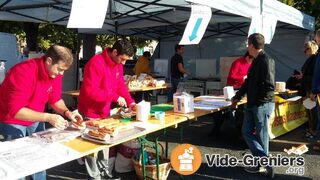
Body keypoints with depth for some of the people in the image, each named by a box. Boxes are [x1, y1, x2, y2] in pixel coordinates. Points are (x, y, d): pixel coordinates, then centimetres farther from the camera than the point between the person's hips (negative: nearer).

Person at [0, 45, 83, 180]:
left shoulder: (55, 72, -10)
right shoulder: (24, 72, -32)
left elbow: (55, 99, 1)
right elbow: (15, 110, -34)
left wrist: (66, 112, -18)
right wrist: (48, 117, -40)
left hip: (34, 120, 7)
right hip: (12, 121, -6)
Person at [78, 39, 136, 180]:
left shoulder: (118, 64, 1)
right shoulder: (95, 63, -26)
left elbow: (121, 85, 8)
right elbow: (91, 91, -31)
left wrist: (130, 101, -6)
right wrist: (115, 97, -29)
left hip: (104, 111, 8)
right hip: (90, 113, -8)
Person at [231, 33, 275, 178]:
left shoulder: (266, 60, -16)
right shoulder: (256, 61, 13)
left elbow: (269, 86, -22)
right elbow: (248, 82, 21)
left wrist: (259, 101, -14)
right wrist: (237, 97, 23)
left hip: (262, 105, -10)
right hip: (252, 105, 10)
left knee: (261, 135, 1)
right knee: (247, 132, 12)